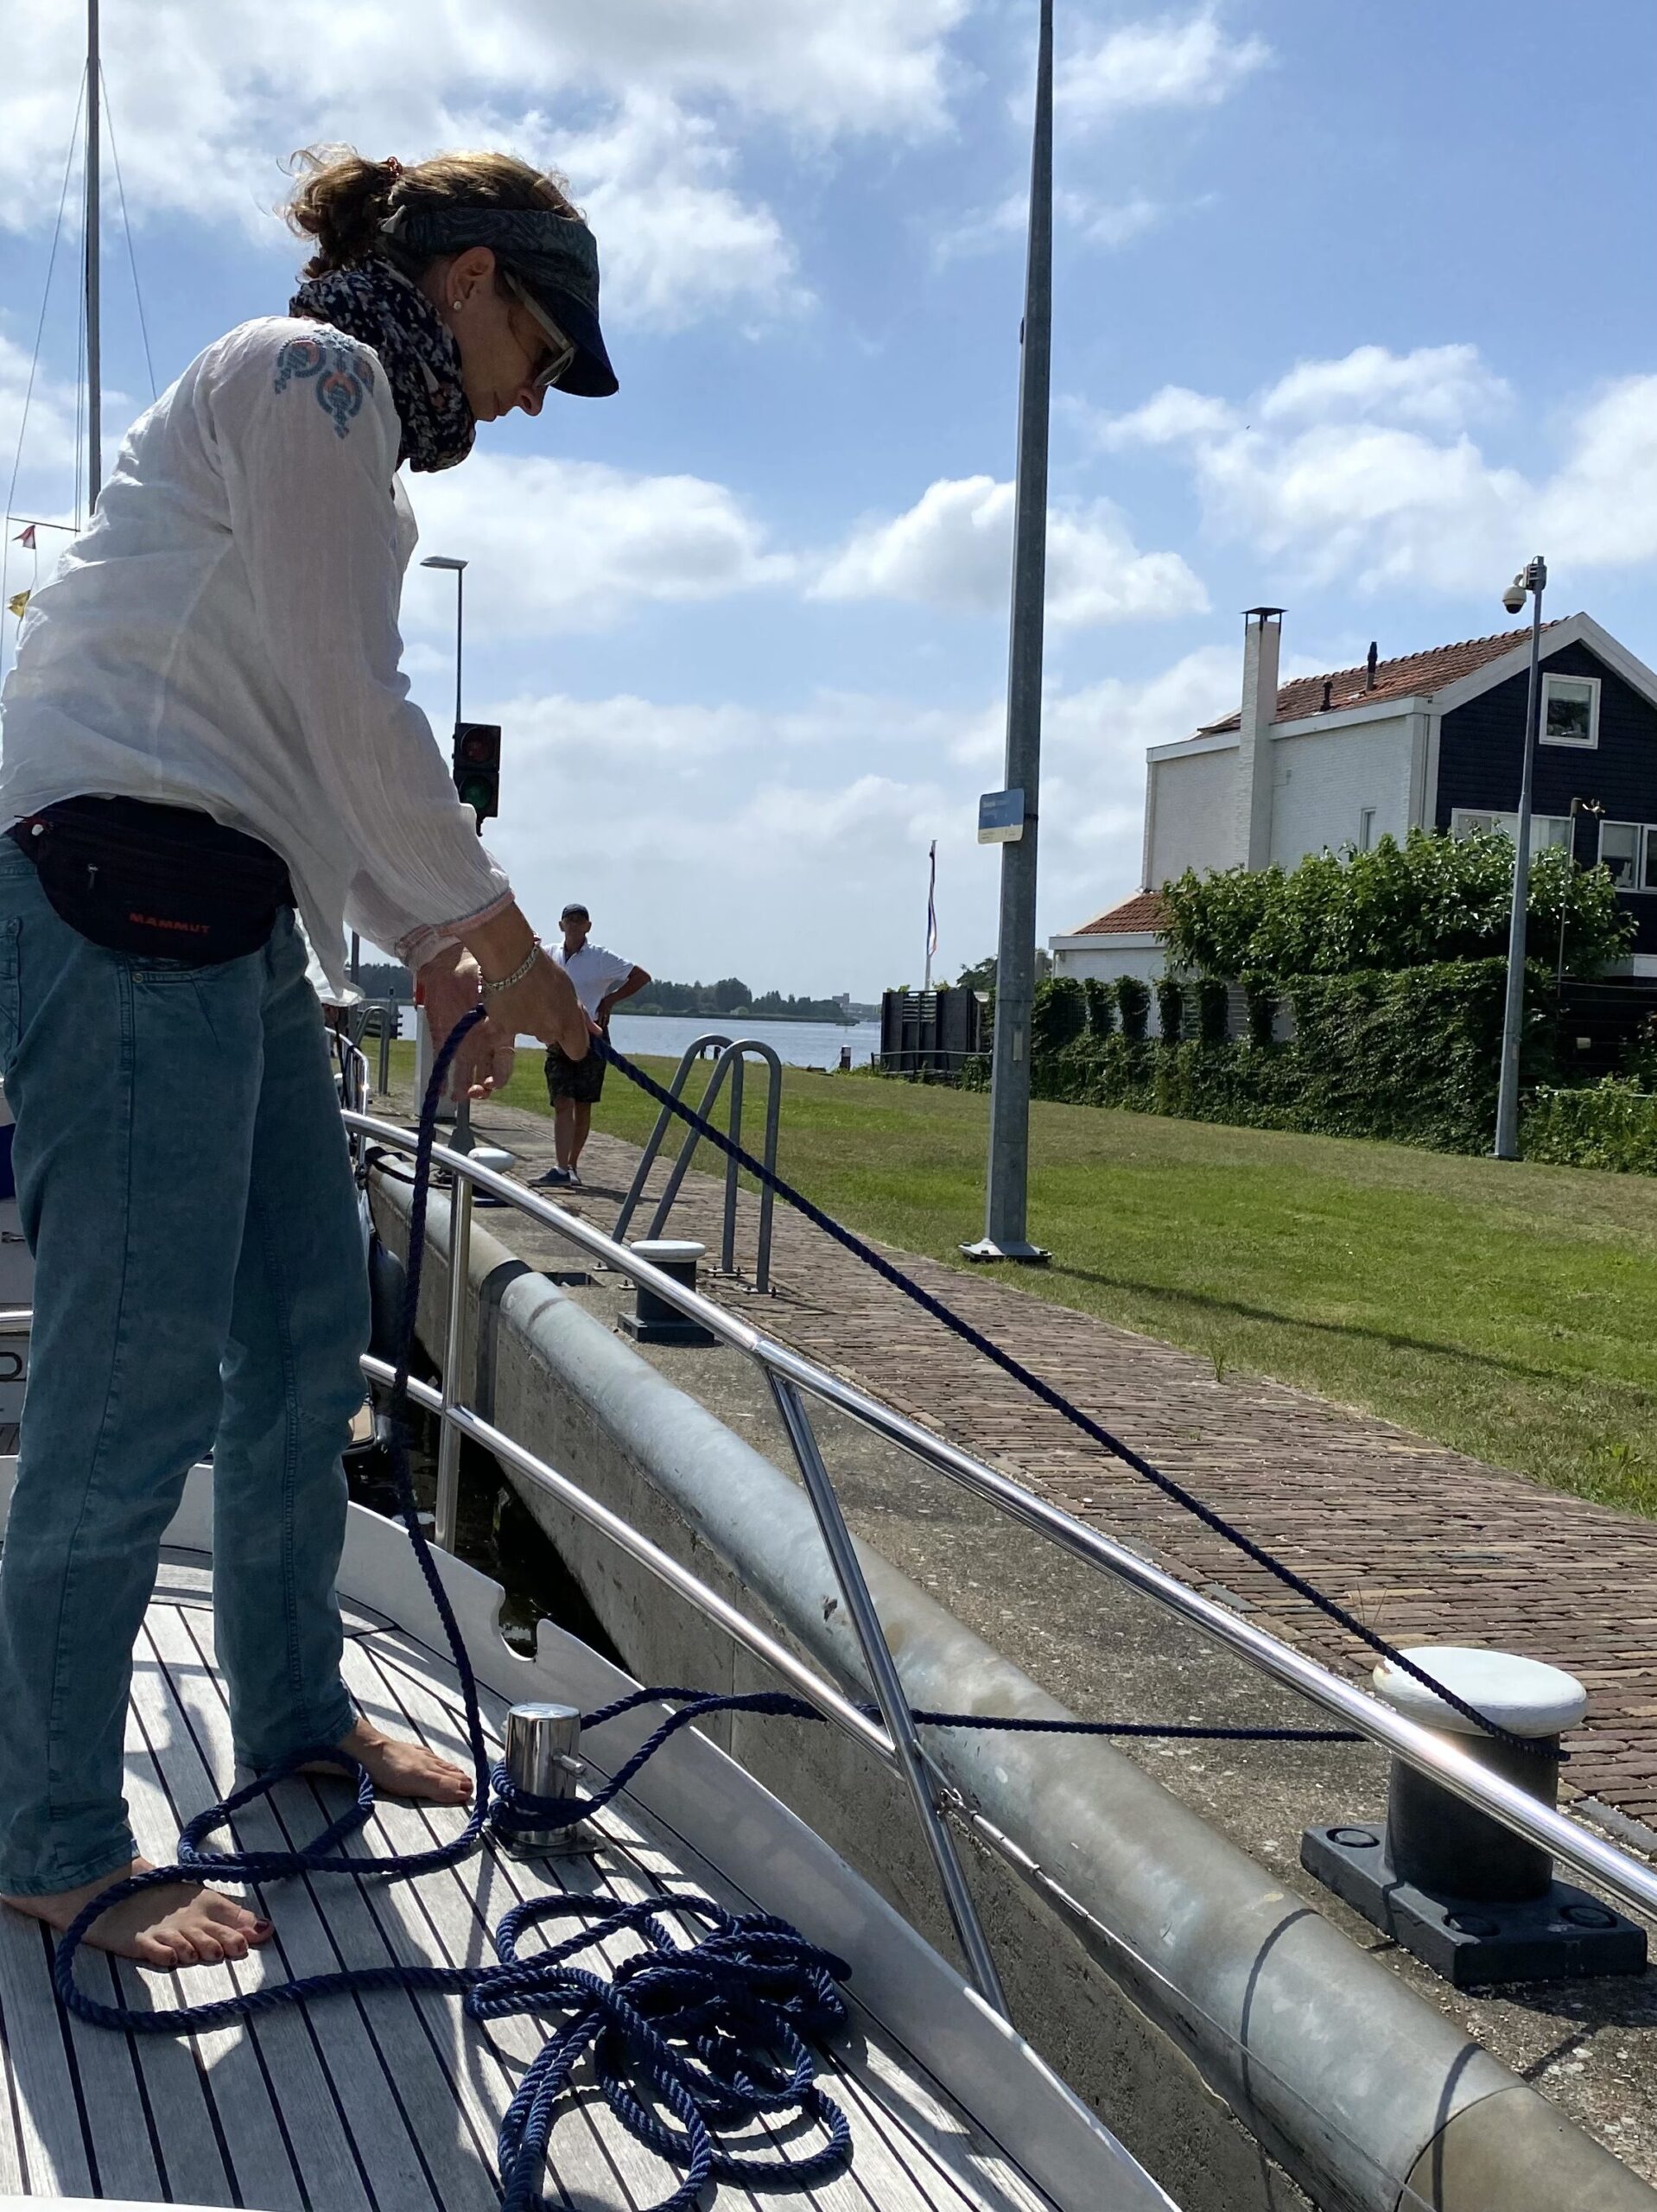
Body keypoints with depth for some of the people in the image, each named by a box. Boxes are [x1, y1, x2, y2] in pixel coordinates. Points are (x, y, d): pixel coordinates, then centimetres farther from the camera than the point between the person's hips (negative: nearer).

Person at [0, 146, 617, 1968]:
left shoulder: (338, 423, 27)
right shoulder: (317, 373, -4)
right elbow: (349, 711, -12)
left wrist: (435, 959, 16)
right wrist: (498, 936, -5)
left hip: (219, 919, 11)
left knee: (310, 1330, 13)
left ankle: (294, 1721, 27)